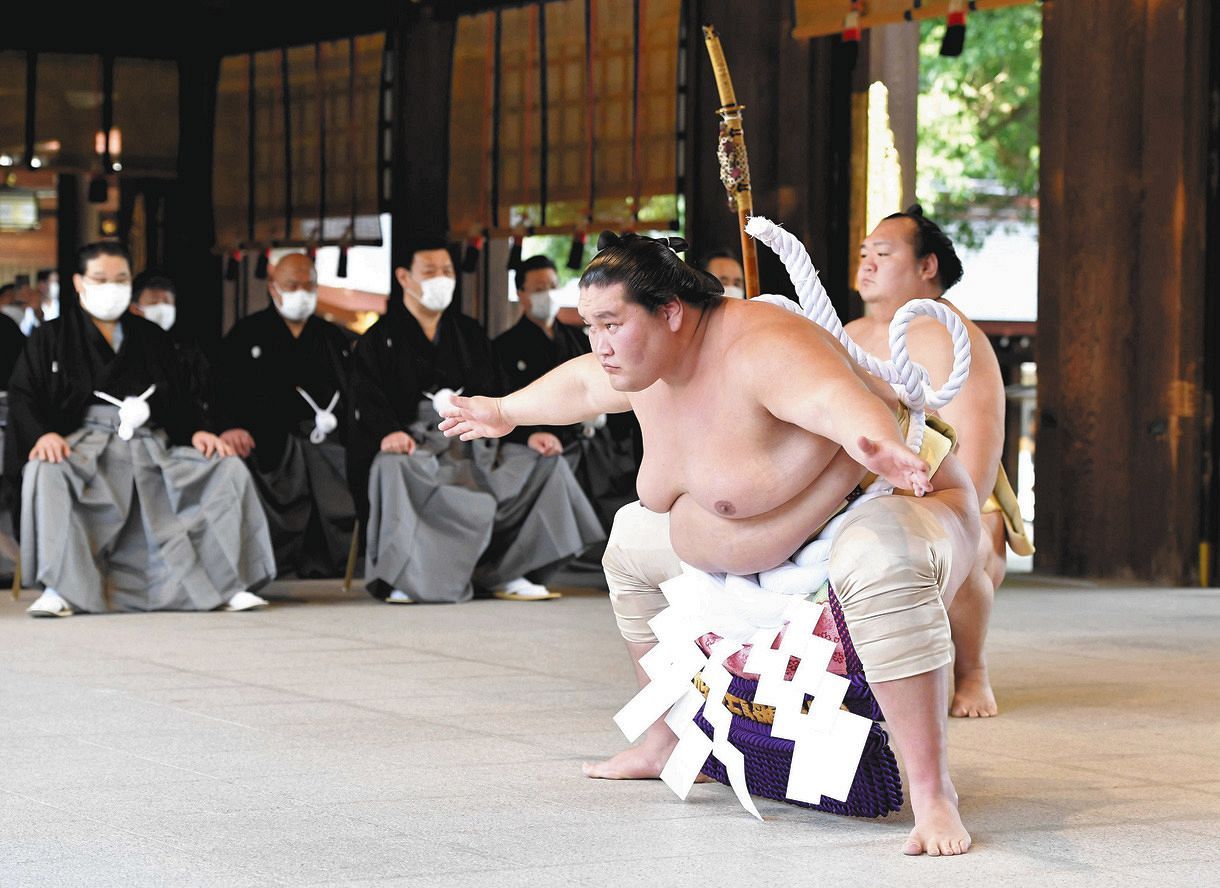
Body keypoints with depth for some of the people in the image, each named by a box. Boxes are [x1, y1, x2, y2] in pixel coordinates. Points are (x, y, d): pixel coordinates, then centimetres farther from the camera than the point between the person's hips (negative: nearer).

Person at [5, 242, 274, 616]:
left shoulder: (152, 339, 23)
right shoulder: (51, 338, 13)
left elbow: (179, 400, 20)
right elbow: (22, 395, 3)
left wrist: (196, 431, -2)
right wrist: (42, 434, -18)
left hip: (152, 444, 3)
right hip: (85, 442, -3)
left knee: (230, 470, -17)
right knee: (46, 473, -38)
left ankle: (229, 584, -17)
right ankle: (58, 589, -36)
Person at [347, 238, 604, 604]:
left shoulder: (471, 335, 22)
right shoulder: (378, 341, 7)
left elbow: (497, 398, 18)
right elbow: (368, 402, -7)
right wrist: (388, 432, -29)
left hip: (473, 443, 5)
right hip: (414, 445, -5)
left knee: (546, 462, -13)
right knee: (392, 469, -39)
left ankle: (505, 571, -13)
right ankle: (403, 578, -30)